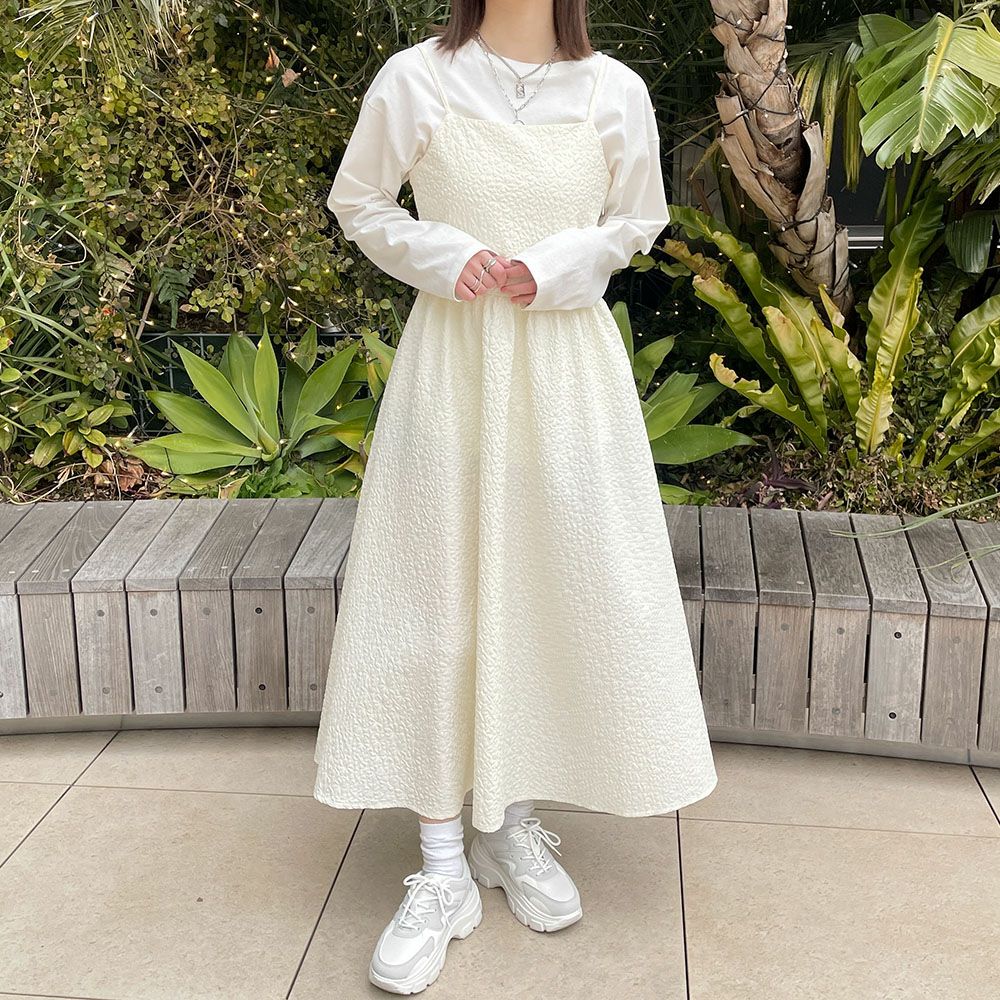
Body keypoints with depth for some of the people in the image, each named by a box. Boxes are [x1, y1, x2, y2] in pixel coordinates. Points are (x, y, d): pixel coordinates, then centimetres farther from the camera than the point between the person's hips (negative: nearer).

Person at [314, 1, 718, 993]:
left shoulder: (614, 91, 1)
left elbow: (638, 220, 12)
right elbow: (356, 201, 8)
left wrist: (554, 267, -8)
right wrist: (445, 259, -9)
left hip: (568, 366, 1)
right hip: (452, 359, -1)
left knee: (553, 587, 4)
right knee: (433, 594, -2)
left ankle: (514, 824, 24)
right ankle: (444, 870, 8)